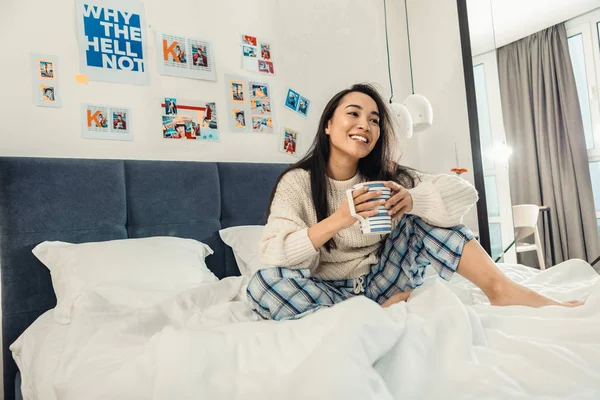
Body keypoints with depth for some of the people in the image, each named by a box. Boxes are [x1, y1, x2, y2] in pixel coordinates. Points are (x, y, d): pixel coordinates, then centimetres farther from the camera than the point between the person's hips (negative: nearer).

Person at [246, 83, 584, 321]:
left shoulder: (384, 175, 0)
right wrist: (338, 220, -33)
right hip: (328, 292, -2)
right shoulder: (297, 182, -9)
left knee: (425, 214, -13)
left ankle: (503, 290, -18)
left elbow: (464, 192, -8)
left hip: (379, 281, 2)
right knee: (263, 284, -33)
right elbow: (274, 256, -22)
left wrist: (411, 200, -28)